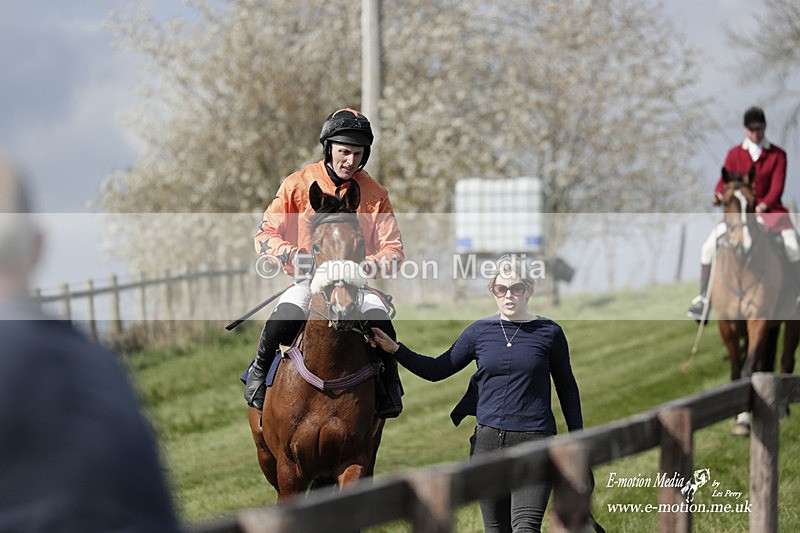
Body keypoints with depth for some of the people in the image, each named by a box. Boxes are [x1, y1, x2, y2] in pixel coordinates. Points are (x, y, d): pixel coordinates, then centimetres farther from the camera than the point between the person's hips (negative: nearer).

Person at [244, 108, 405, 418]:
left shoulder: (375, 194, 6)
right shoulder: (298, 185, 2)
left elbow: (393, 249, 6)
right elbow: (265, 235, 3)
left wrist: (368, 265, -16)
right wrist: (293, 255, -18)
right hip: (308, 280, -1)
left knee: (381, 320, -30)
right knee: (285, 317, -33)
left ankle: (389, 386, -1)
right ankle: (258, 372, -3)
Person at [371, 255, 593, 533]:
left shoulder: (549, 332, 2)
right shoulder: (480, 331, 7)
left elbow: (566, 387, 10)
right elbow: (437, 370, 13)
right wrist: (395, 349, 0)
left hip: (534, 439, -3)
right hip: (487, 439, 3)